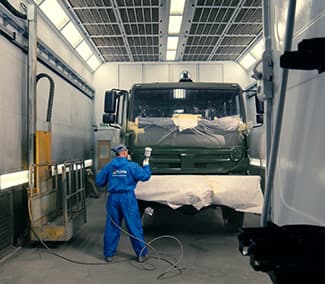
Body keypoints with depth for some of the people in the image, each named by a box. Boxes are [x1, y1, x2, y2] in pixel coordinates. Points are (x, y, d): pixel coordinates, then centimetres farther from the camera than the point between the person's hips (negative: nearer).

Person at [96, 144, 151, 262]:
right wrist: (146, 165, 15)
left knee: (111, 226, 11)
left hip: (113, 198, 3)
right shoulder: (132, 166, -7)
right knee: (134, 226, 6)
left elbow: (99, 181, 7)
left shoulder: (108, 166, 2)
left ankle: (109, 254, 19)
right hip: (128, 198, -3)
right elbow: (145, 176, -3)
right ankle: (142, 253, 14)